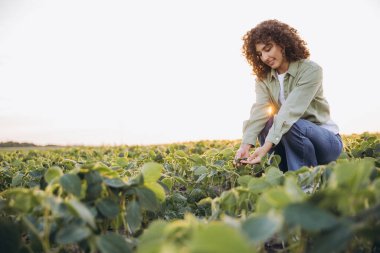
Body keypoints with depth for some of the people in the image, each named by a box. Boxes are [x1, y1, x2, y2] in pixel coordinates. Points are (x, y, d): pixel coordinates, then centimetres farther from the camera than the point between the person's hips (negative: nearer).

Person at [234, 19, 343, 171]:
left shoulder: (310, 70, -19)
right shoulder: (263, 78, -3)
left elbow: (290, 111, -32)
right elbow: (259, 111, -19)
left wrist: (266, 146, -43)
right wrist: (246, 145, -36)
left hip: (327, 141, -5)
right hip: (294, 140, 5)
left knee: (291, 126, -32)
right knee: (263, 124, -20)